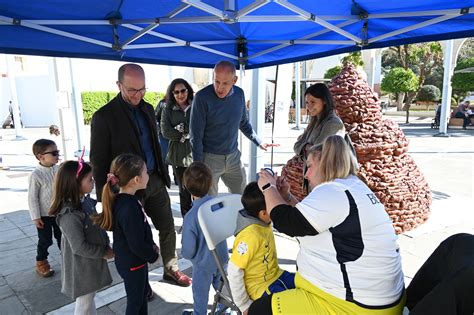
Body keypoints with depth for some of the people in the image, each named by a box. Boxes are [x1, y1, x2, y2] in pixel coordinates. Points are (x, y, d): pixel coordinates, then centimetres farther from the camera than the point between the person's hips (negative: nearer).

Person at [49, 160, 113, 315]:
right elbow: (80, 247, -26)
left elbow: (98, 226, 7)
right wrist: (104, 253, -15)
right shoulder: (70, 215, -31)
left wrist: (107, 246, 1)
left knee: (90, 298, 27)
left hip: (92, 262, 8)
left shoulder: (85, 201, -4)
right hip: (82, 267, -8)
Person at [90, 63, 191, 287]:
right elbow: (98, 161, -10)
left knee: (167, 227, 14)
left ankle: (171, 270, 35)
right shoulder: (104, 117, -14)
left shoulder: (147, 109, 5)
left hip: (154, 180, 6)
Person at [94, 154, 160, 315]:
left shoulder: (124, 198, -5)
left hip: (136, 259, 9)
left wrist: (152, 246, 6)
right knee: (135, 301, 15)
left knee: (143, 293, 27)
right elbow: (136, 245, -27)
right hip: (132, 264, -9)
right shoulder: (129, 209, -34)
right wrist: (153, 255, -11)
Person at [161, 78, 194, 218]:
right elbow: (165, 132, -6)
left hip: (197, 154, -1)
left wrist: (183, 131, -13)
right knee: (184, 191, 11)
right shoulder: (168, 111, 5)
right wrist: (189, 133, -10)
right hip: (179, 156, 1)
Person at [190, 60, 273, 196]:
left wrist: (259, 143, 14)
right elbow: (196, 135, -13)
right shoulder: (202, 97, -15)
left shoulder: (239, 94, 0)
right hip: (209, 158, -4)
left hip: (233, 157, 5)